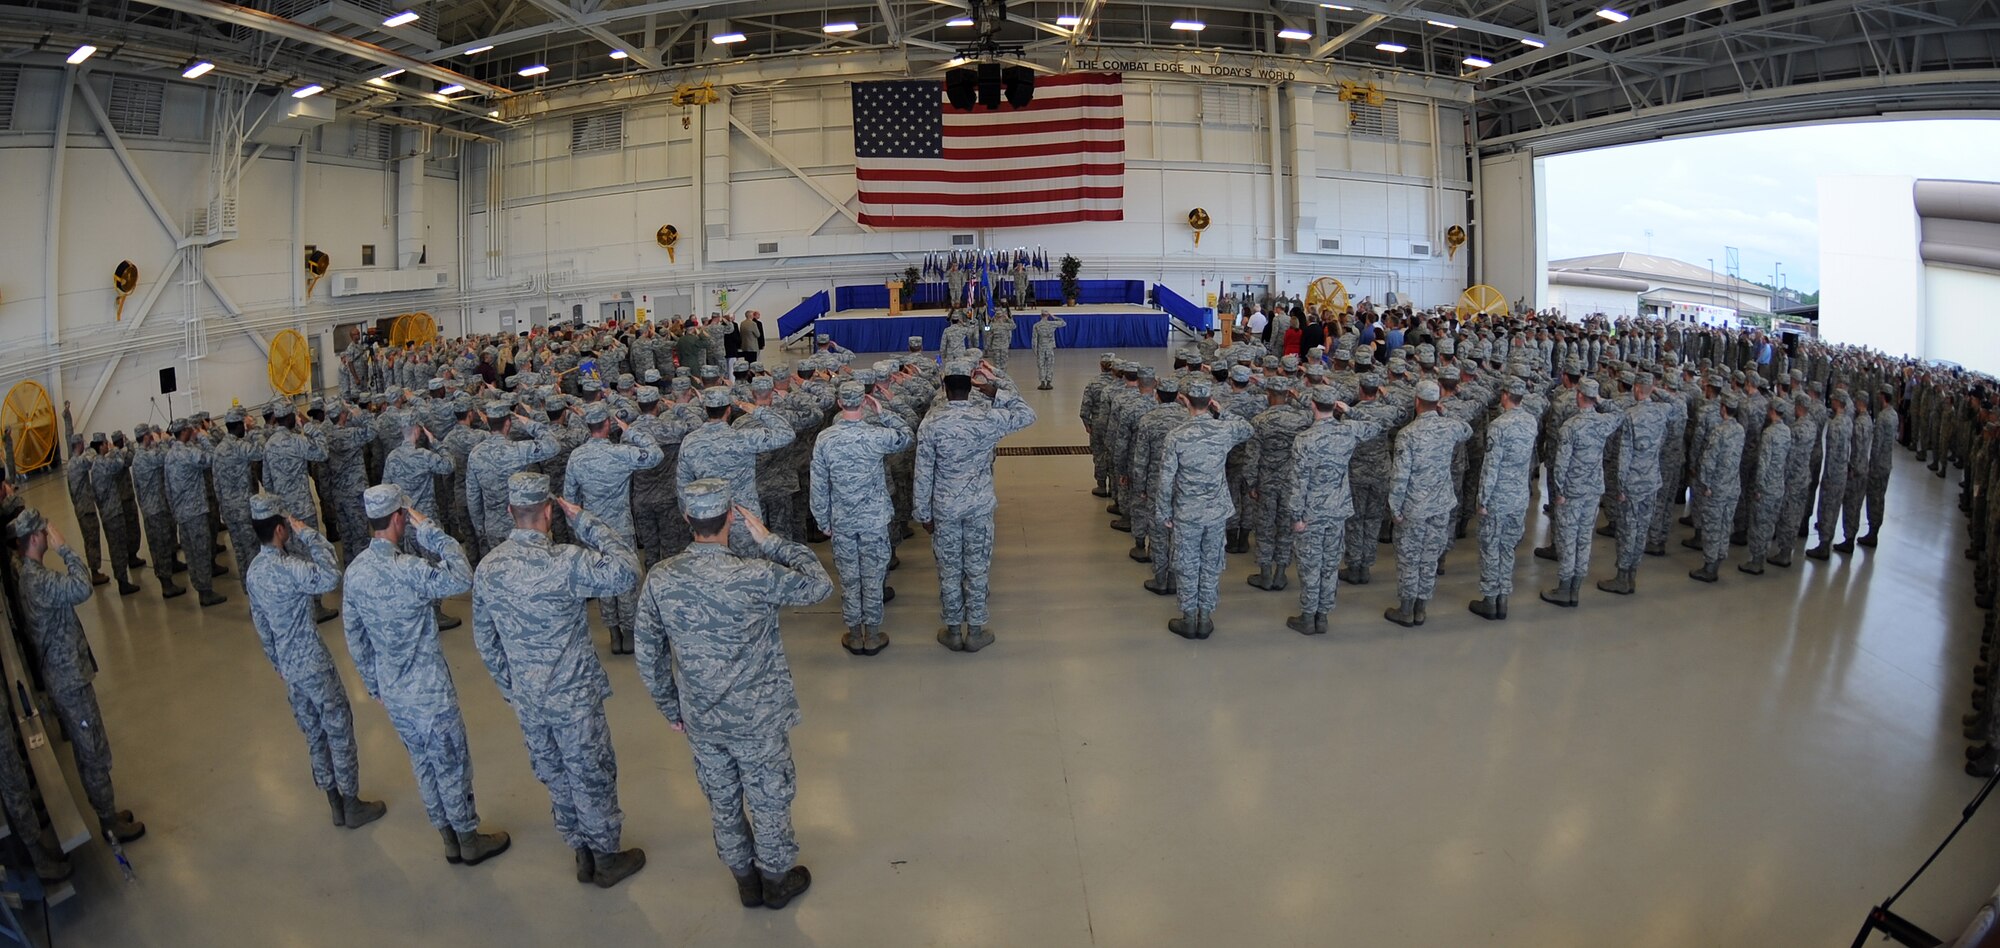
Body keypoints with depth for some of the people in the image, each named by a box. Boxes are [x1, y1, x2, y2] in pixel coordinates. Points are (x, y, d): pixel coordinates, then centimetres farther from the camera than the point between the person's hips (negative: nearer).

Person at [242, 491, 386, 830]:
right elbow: (330, 576, -39)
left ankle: (336, 805, 28)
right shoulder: (285, 566, -23)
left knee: (314, 735, 17)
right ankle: (353, 805, 17)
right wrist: (306, 532, -29)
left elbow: (262, 627, 14)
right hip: (314, 665, -8)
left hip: (289, 668, 8)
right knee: (339, 732, 6)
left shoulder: (253, 571, 5)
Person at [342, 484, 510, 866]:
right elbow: (461, 578, -32)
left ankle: (449, 839, 34)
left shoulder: (354, 572, -1)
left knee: (423, 763, 20)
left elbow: (355, 638, 8)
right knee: (451, 765, 10)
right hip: (427, 690, -7)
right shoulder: (406, 570, -26)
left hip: (391, 689, 7)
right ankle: (469, 840, 25)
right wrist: (429, 530, -24)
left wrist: (374, 685, 19)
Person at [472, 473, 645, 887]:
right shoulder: (563, 562, -25)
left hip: (526, 699, 6)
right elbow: (625, 572, -29)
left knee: (554, 776, 21)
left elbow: (484, 639, 6)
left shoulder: (487, 569, -3)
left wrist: (509, 686, 20)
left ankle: (582, 853, 37)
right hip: (573, 696, -6)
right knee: (592, 776, 12)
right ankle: (607, 858, 28)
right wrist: (585, 520, -20)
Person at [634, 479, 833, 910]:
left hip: (699, 719, 4)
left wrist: (671, 708, 12)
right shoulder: (755, 576, -25)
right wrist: (768, 540, -8)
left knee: (722, 800, 23)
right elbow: (819, 585, -10)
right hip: (758, 717, -3)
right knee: (769, 798, 18)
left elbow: (648, 656, -3)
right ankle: (777, 878, 38)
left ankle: (745, 879, 42)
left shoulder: (660, 580, -12)